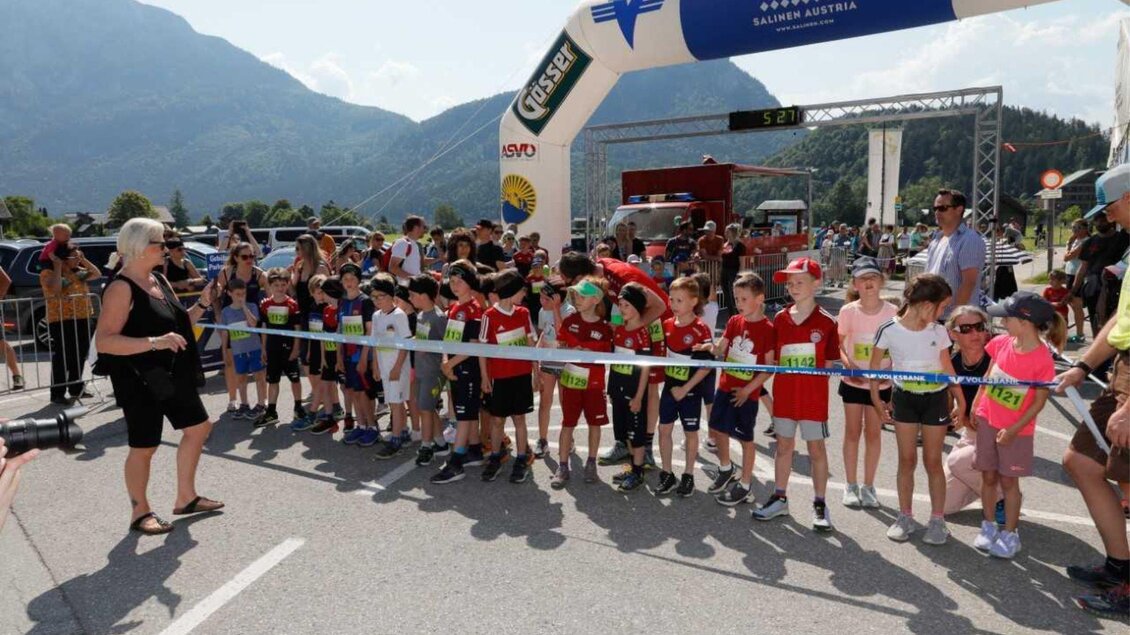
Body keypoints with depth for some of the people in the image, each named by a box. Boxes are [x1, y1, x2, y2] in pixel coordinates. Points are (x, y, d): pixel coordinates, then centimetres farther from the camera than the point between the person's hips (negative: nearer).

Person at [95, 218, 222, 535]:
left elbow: (177, 323, 18)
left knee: (198, 427, 15)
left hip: (173, 375, 9)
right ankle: (140, 512, 22)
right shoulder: (121, 288, -17)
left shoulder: (160, 280, 9)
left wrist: (202, 305, 3)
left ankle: (186, 497, 29)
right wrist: (154, 342, -32)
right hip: (139, 381, -9)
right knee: (144, 446, 3)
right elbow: (104, 342, -24)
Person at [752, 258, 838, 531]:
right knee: (783, 445, 14)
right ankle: (779, 498, 27)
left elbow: (830, 363, -2)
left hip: (813, 397, -3)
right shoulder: (780, 319, 2)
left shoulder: (826, 322, -7)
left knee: (816, 448, 7)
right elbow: (772, 359, 5)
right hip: (784, 394, 3)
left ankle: (820, 504, 20)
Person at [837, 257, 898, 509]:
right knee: (852, 432, 10)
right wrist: (848, 364, -17)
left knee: (873, 433, 11)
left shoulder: (892, 312, -9)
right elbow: (839, 344, -1)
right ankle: (851, 486, 23)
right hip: (853, 382, 0)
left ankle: (868, 486, 25)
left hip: (880, 383, 0)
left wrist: (890, 370, -16)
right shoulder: (848, 311, -9)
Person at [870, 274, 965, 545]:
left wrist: (961, 400, 6)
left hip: (935, 399, 1)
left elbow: (947, 368, 5)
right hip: (904, 398, -1)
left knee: (932, 461, 6)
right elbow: (875, 365, -2)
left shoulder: (938, 331, -6)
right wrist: (876, 399, 0)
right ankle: (905, 517, 21)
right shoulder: (889, 330, -13)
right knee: (907, 459, 8)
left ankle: (937, 520, 19)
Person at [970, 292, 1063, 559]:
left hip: (1015, 430, -4)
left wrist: (1013, 430, -16)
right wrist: (974, 408, 7)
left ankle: (1010, 534, 21)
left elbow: (1039, 402, -14)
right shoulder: (1001, 343, -6)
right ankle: (989, 526, 28)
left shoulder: (1042, 359, -20)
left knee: (1008, 480, 6)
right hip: (987, 421, 4)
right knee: (989, 476, 13)